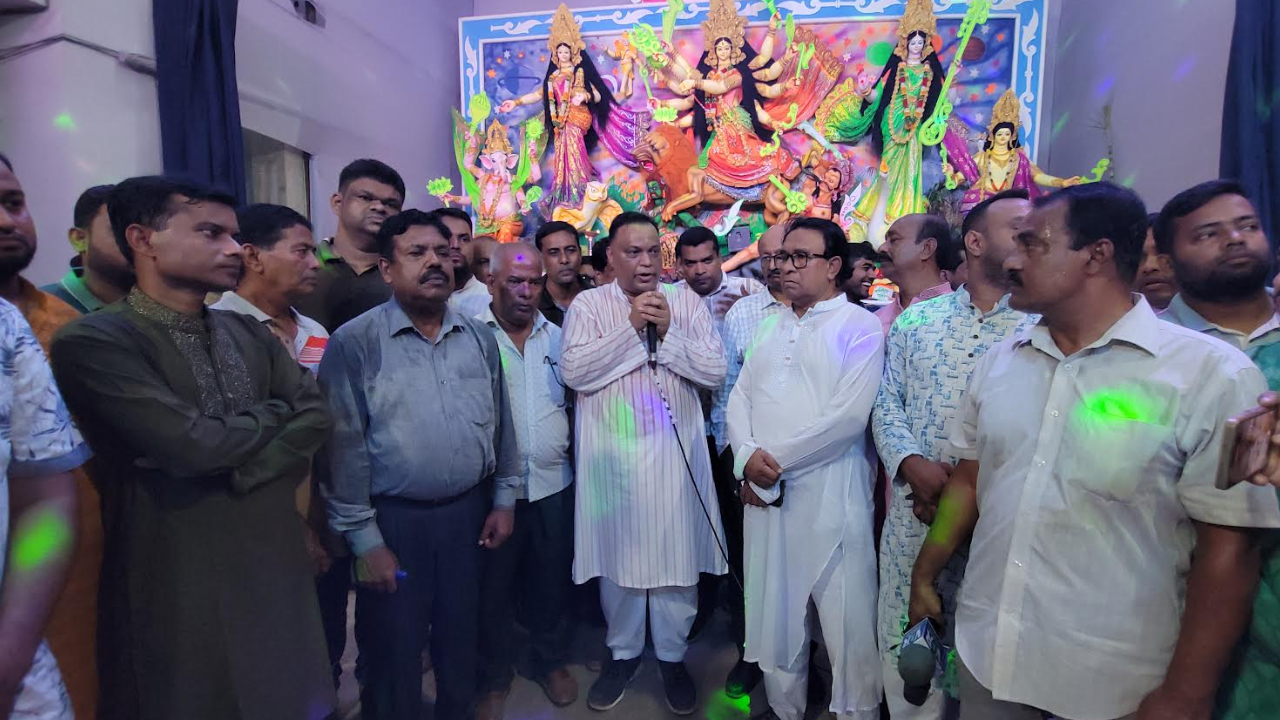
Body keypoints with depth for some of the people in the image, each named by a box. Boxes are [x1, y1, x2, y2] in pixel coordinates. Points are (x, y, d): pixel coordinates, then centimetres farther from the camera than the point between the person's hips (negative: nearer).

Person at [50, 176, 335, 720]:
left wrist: (240, 471, -16)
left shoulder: (249, 333, 7)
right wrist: (273, 414, -6)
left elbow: (316, 413, -1)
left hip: (275, 563, 6)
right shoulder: (92, 342, -13)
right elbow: (192, 444, -24)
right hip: (180, 582, -5)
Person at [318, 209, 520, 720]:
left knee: (461, 644, 21)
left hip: (468, 513, 4)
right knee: (394, 655, 14)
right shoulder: (355, 342, -11)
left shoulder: (479, 337, 3)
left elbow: (500, 422, 9)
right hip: (393, 520, -4)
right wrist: (364, 539, -11)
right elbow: (344, 447, -12)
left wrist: (504, 499, 8)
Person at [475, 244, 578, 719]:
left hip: (554, 483, 3)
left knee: (551, 579, 18)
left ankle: (551, 660, 40)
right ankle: (495, 676, 35)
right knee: (494, 585, 13)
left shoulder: (557, 337, 6)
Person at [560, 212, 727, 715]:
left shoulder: (686, 303, 4)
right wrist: (632, 328, -15)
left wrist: (667, 332, -14)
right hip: (612, 450, 0)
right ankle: (623, 653, 34)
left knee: (677, 553, 9)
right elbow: (573, 372, -13)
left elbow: (715, 371, -3)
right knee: (618, 552, 12)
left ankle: (672, 656, 30)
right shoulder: (588, 305, 0)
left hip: (675, 449, 1)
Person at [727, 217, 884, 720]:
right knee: (774, 608, 16)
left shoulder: (860, 327, -4)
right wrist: (748, 456, -8)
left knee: (845, 617, 4)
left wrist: (776, 459, -12)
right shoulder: (770, 326, 14)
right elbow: (740, 397, 10)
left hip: (830, 494, -5)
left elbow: (849, 415, -15)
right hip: (763, 491, 6)